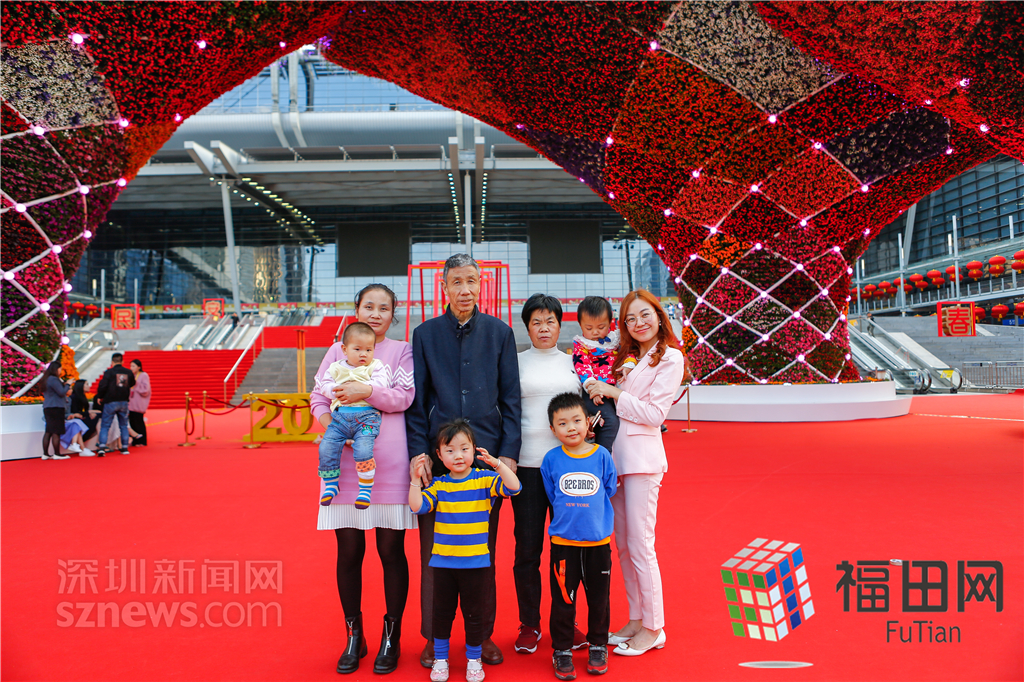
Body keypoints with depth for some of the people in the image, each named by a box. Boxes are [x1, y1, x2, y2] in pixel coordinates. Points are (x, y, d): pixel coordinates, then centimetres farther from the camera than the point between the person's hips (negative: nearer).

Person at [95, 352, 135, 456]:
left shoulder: (109, 372, -9)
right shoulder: (128, 372, 3)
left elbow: (102, 386, -13)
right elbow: (132, 384, 18)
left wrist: (100, 397, 2)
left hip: (110, 402, -3)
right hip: (124, 402, 3)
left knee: (105, 426, 2)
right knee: (124, 426, 12)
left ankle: (102, 447, -10)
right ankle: (125, 448, 12)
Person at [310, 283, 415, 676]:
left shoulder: (401, 350, 7)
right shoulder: (337, 351, 13)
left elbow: (405, 396, -5)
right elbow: (318, 395, 7)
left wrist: (367, 392, -19)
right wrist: (330, 425, -11)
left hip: (389, 464, -1)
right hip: (345, 462, 2)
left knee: (391, 550, 4)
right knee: (349, 551, 6)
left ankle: (392, 637, 19)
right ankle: (354, 636, 23)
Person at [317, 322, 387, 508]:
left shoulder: (375, 366, 11)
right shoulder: (336, 367, 20)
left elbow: (380, 384, -4)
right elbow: (324, 385, 11)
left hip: (367, 416, -3)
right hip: (340, 417, 3)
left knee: (363, 450, -24)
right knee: (326, 448, -14)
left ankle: (365, 489, -6)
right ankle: (331, 485, 8)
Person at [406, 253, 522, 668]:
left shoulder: (499, 332, 5)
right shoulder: (426, 334, 5)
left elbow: (510, 397, 5)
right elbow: (416, 400, 5)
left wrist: (508, 452, -4)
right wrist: (418, 452, -6)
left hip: (487, 454, 0)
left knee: (484, 550, 8)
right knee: (433, 550, 5)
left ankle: (482, 634, 24)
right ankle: (433, 637, 21)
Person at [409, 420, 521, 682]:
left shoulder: (484, 480, -6)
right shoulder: (438, 485, 1)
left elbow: (513, 487, -18)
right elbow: (417, 506, -6)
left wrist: (497, 464, -30)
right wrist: (415, 479, -17)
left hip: (476, 562, -2)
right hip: (442, 561, 2)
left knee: (474, 613, 10)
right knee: (442, 612, 13)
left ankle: (474, 659, 29)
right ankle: (440, 659, 30)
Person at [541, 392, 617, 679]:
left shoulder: (602, 456, -5)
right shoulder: (551, 459, -5)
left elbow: (609, 489, 6)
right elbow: (552, 496, 6)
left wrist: (588, 511, 5)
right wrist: (570, 515, 7)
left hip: (598, 541, 1)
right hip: (563, 542, -1)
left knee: (599, 598, 12)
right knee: (563, 598, 6)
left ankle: (598, 646, 32)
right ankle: (562, 650, 23)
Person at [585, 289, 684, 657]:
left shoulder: (670, 357, -4)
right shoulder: (626, 355, 16)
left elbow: (654, 413, -12)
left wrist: (613, 392, -13)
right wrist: (600, 398, -5)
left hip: (641, 456, -7)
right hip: (613, 451, 7)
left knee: (640, 544, -3)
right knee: (622, 543, 11)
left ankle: (653, 628, 11)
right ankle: (636, 619, 23)